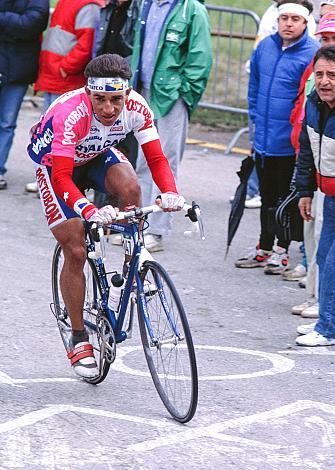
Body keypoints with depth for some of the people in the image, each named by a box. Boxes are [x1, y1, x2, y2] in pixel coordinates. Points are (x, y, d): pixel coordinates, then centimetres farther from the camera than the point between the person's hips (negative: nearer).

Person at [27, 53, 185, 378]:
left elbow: (156, 159, -24)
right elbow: (62, 177, -44)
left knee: (130, 188, -32)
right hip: (54, 163, -3)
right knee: (75, 252, -11)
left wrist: (170, 193, -44)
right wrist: (89, 211, -60)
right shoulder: (72, 113, -40)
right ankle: (79, 340, 3)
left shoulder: (136, 108, -28)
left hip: (96, 156, 3)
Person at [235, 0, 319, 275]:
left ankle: (281, 250, 18)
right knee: (267, 196, 17)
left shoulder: (313, 54, -15)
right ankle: (264, 249, 28)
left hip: (290, 143, -6)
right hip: (264, 137, 6)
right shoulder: (265, 47, 4)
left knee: (287, 197, 6)